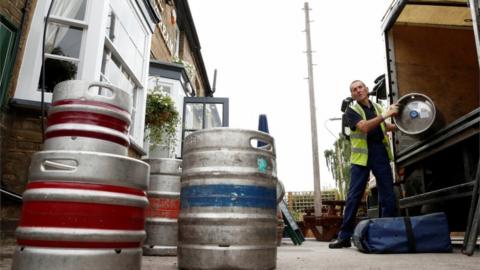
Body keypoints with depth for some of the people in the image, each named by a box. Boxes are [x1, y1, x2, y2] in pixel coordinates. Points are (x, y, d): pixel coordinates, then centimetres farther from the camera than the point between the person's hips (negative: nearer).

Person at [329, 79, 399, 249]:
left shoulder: (377, 107, 18)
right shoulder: (351, 110, 2)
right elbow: (364, 127, -16)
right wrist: (385, 115, -19)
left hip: (381, 153, 4)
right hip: (361, 156, -4)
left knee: (388, 196, 3)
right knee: (354, 196, -4)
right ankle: (344, 236, 1)